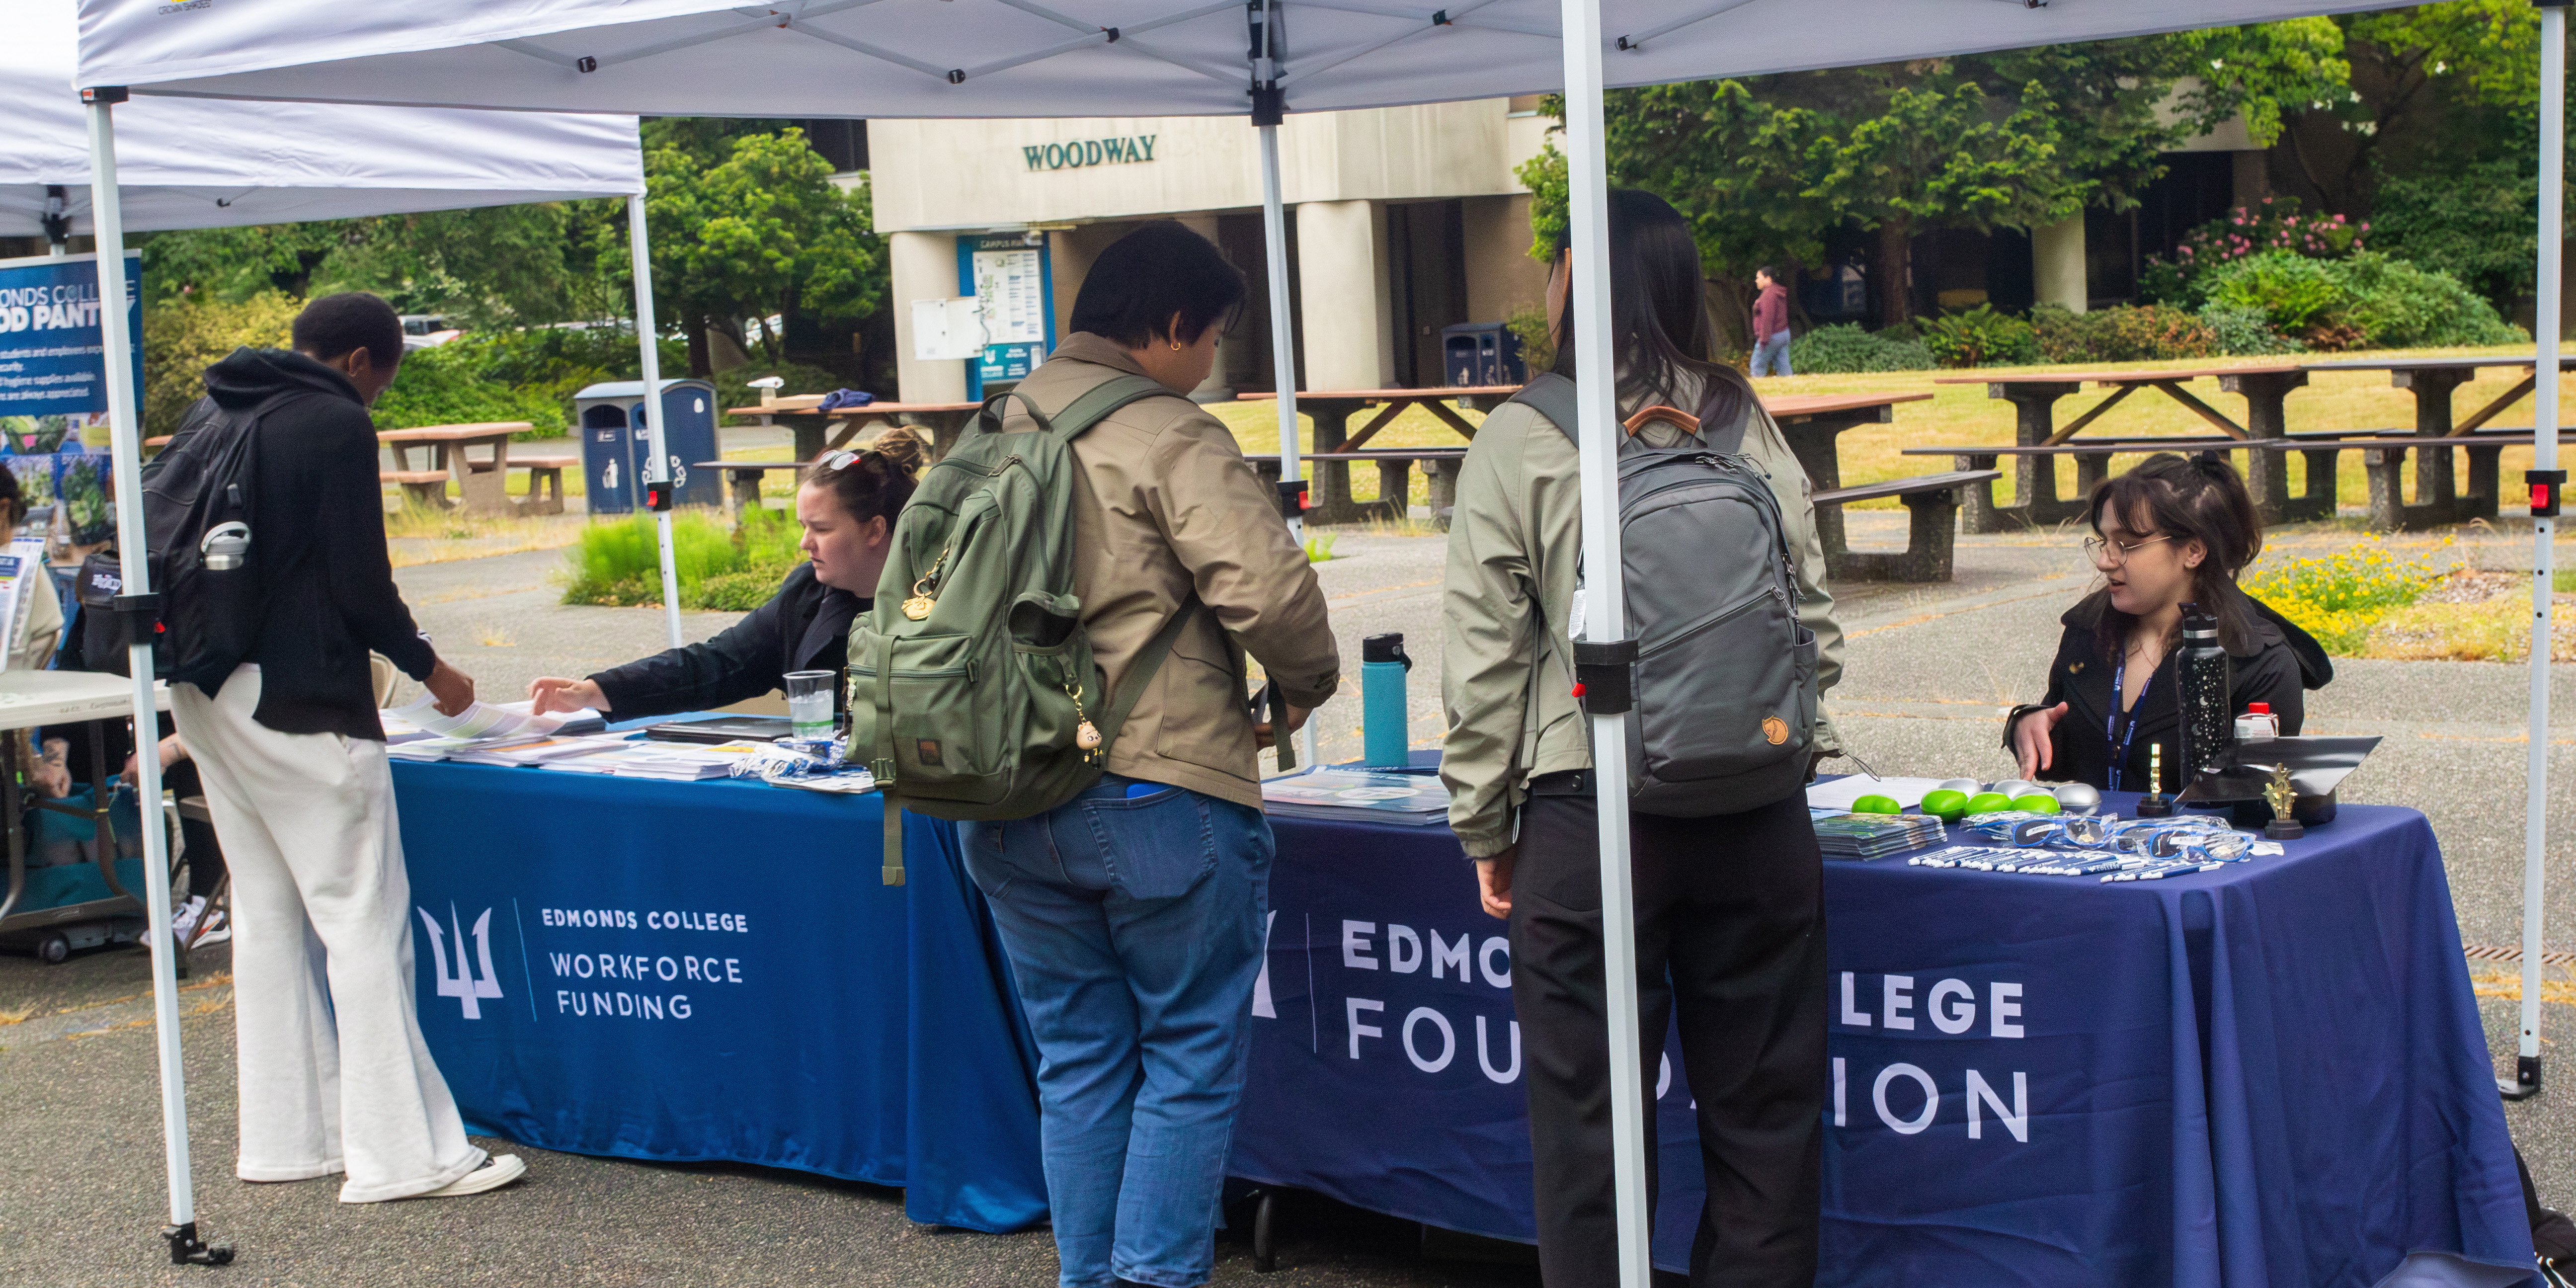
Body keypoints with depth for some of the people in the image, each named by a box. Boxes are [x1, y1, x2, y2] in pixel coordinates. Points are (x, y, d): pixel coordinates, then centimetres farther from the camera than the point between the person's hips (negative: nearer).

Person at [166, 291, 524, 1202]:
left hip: (204, 693, 9)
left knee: (265, 915, 15)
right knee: (363, 919, -6)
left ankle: (285, 1137, 19)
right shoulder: (336, 424, -10)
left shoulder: (206, 416, 14)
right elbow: (360, 583, -12)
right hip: (298, 701, -9)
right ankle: (400, 1153, -5)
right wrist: (425, 666, 3)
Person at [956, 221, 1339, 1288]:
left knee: (1078, 1061, 16)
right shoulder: (1171, 441, -12)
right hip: (1161, 793, -6)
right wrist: (1303, 688, -2)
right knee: (1191, 1060, 6)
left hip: (1007, 809, 7)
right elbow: (1269, 590, -21)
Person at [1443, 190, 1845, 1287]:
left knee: (1591, 1126, 7)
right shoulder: (1749, 428, 5)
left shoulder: (1521, 441, -5)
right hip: (1758, 815, 3)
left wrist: (1485, 828, 4)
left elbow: (1483, 656, -5)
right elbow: (1814, 621, 8)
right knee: (1764, 1114, 12)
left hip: (1586, 814, -3)